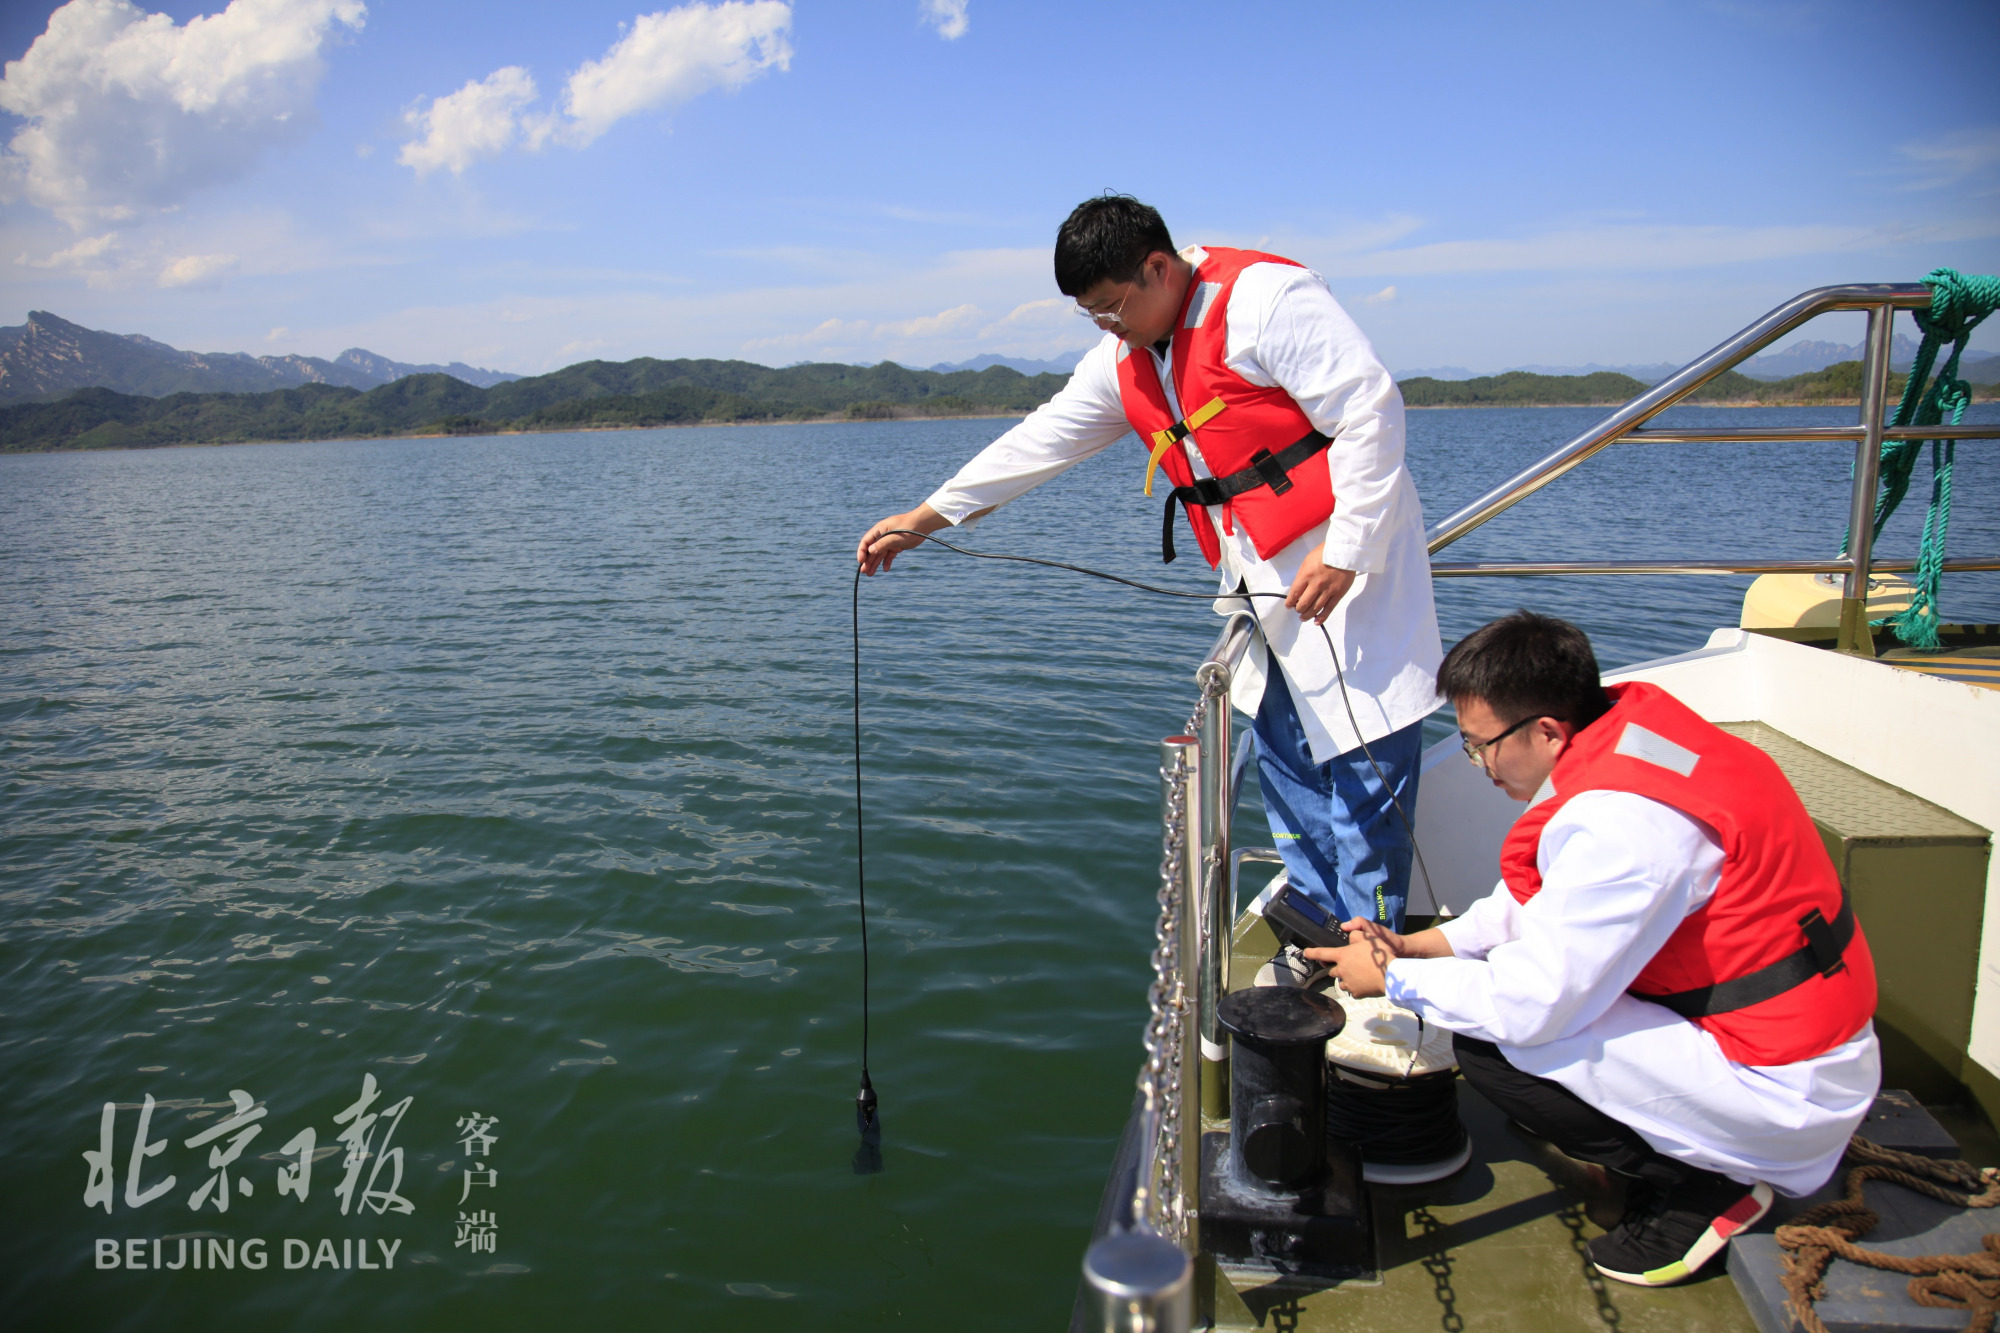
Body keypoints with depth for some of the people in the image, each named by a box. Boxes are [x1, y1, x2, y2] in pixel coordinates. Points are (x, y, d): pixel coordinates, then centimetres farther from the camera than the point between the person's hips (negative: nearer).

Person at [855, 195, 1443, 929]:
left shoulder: (1264, 296, -13)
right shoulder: (1125, 358, 12)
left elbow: (1371, 413, -17)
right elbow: (1040, 441, 16)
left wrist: (1344, 552, -20)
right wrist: (921, 518, 16)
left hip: (1343, 559, -8)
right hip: (1264, 579, 9)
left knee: (1360, 759, -6)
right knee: (1285, 757, 12)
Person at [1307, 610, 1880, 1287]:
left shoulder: (1622, 823, -30)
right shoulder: (1630, 729, -1)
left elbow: (1531, 1006, -24)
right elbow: (1538, 901, 12)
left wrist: (1392, 977, -10)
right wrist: (1419, 944, 6)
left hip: (1785, 1095, -9)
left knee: (1492, 1041, -17)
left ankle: (1703, 1185, 0)